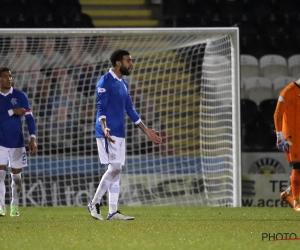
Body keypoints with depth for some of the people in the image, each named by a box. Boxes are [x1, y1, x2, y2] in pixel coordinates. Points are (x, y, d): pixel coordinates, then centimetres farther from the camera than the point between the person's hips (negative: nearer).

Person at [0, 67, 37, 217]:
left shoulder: (20, 96, -1)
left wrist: (33, 138, -14)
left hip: (17, 142, 1)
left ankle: (14, 206, 21)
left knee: (16, 175, 8)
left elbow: (29, 117, -5)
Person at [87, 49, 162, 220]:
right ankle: (95, 204, -4)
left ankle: (113, 211, 6)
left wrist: (146, 131, 21)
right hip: (109, 134, -9)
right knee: (115, 167, -14)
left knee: (116, 170, 6)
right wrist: (104, 128, -32)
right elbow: (101, 108, -15)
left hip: (120, 134, 9)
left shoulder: (123, 84, 16)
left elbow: (130, 109, 22)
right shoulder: (105, 82, -10)